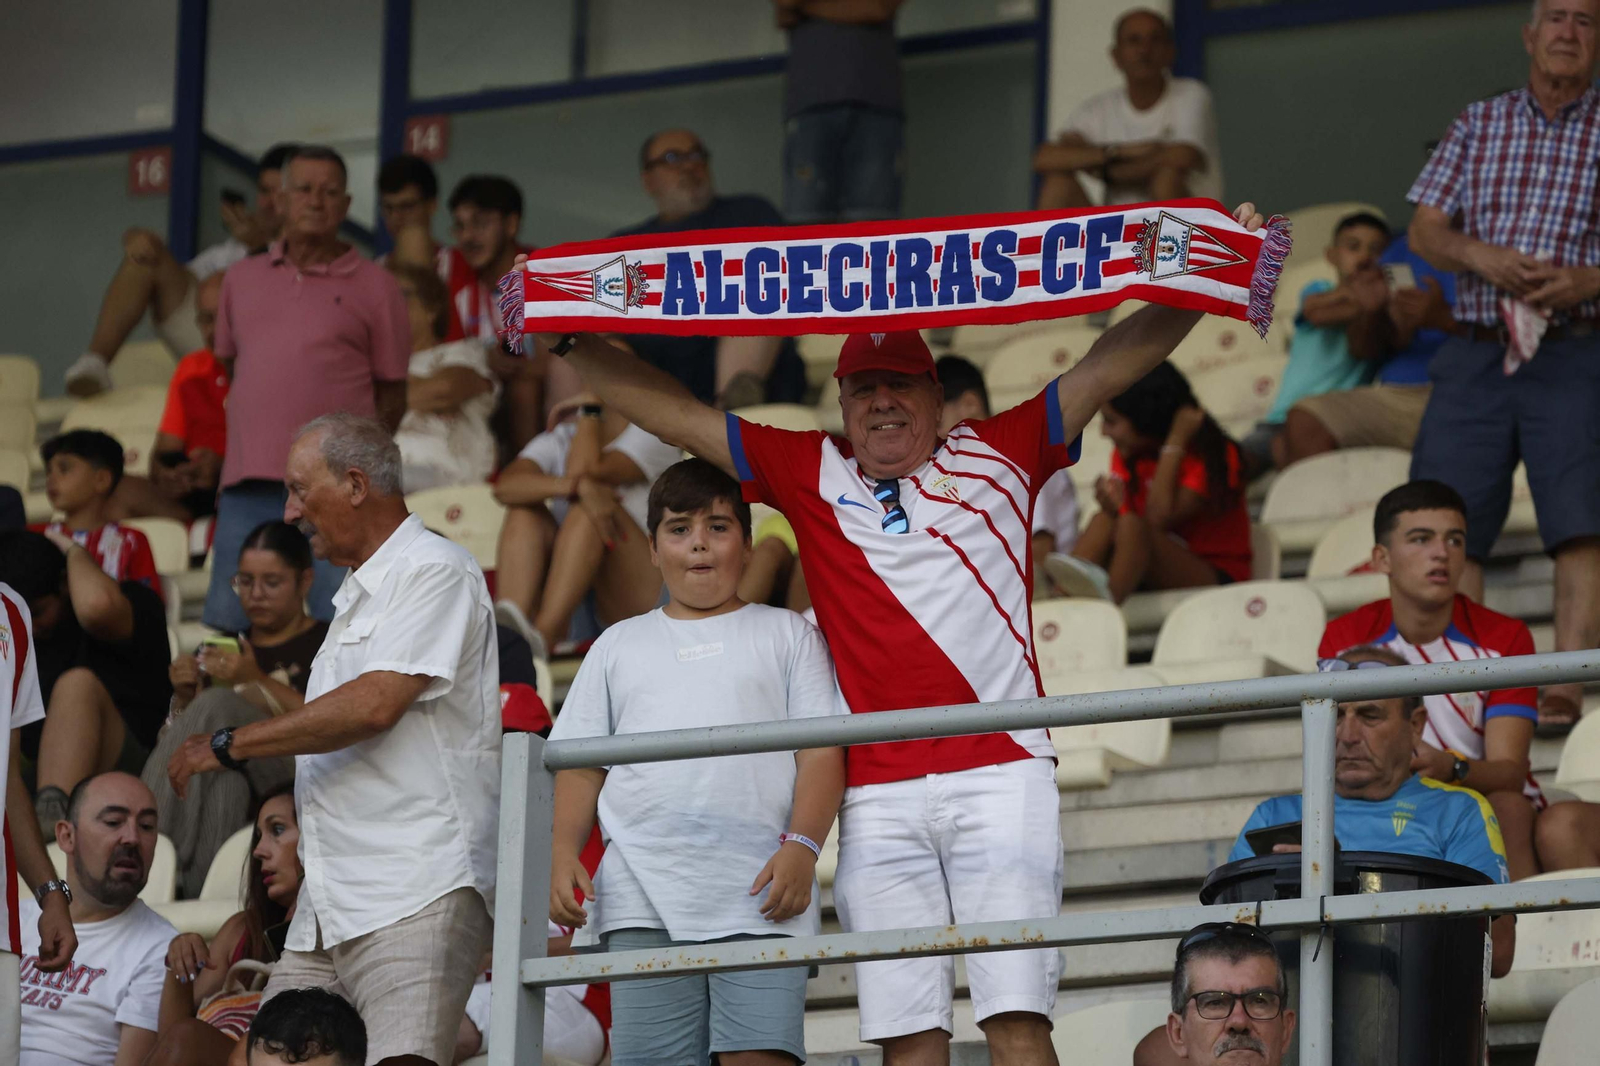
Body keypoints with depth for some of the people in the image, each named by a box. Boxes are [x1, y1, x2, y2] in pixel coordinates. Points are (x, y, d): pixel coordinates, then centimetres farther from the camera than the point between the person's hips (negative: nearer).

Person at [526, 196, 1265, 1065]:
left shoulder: (999, 455, 14)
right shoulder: (810, 476, 17)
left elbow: (1111, 367, 13)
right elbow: (674, 414, 20)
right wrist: (569, 342, 16)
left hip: (998, 773, -2)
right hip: (876, 791, 2)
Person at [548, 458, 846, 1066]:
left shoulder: (786, 634, 17)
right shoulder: (620, 646, 24)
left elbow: (823, 750, 7)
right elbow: (581, 762, 18)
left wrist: (802, 846, -9)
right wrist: (563, 850, 1)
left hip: (758, 895, -2)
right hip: (644, 896, 2)